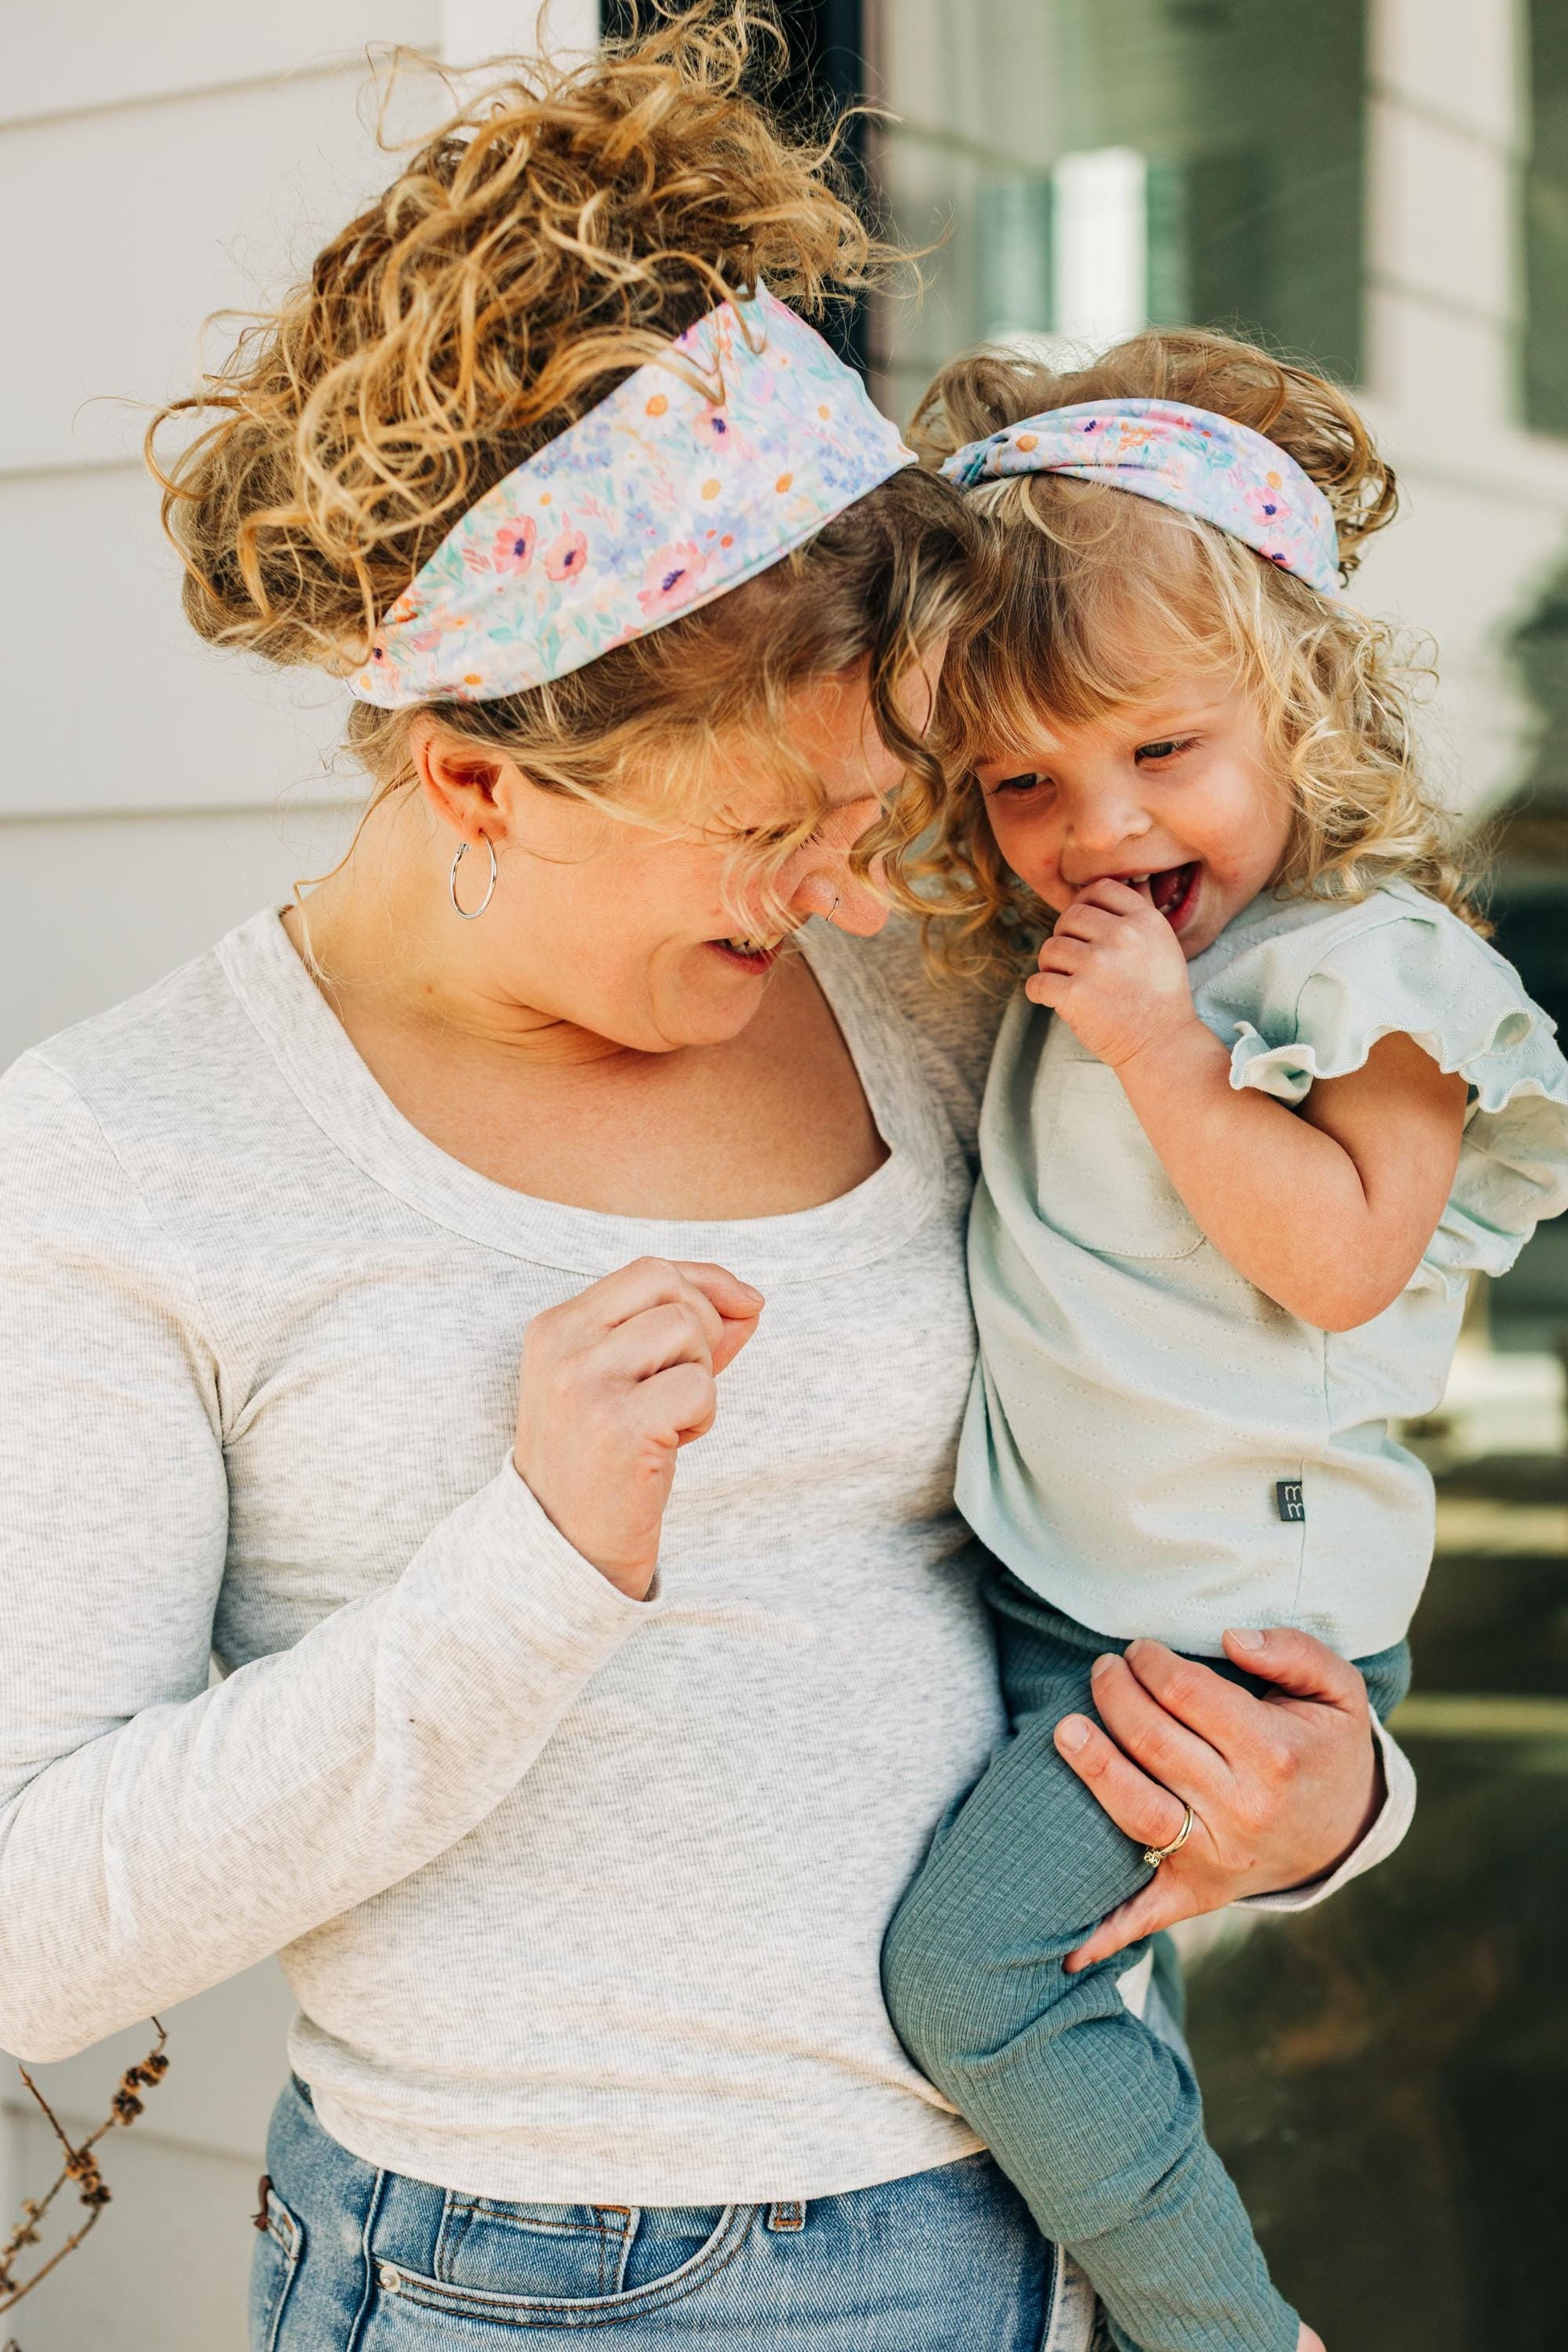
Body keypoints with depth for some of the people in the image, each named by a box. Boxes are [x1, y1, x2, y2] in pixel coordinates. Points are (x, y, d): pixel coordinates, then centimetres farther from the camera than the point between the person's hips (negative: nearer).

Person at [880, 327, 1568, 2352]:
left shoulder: (1369, 964, -12)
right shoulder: (1083, 964, 12)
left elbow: (1340, 1258, -22)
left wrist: (1164, 1047, -23)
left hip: (1220, 1620, -8)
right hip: (1041, 1584, 8)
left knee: (965, 1963, -12)